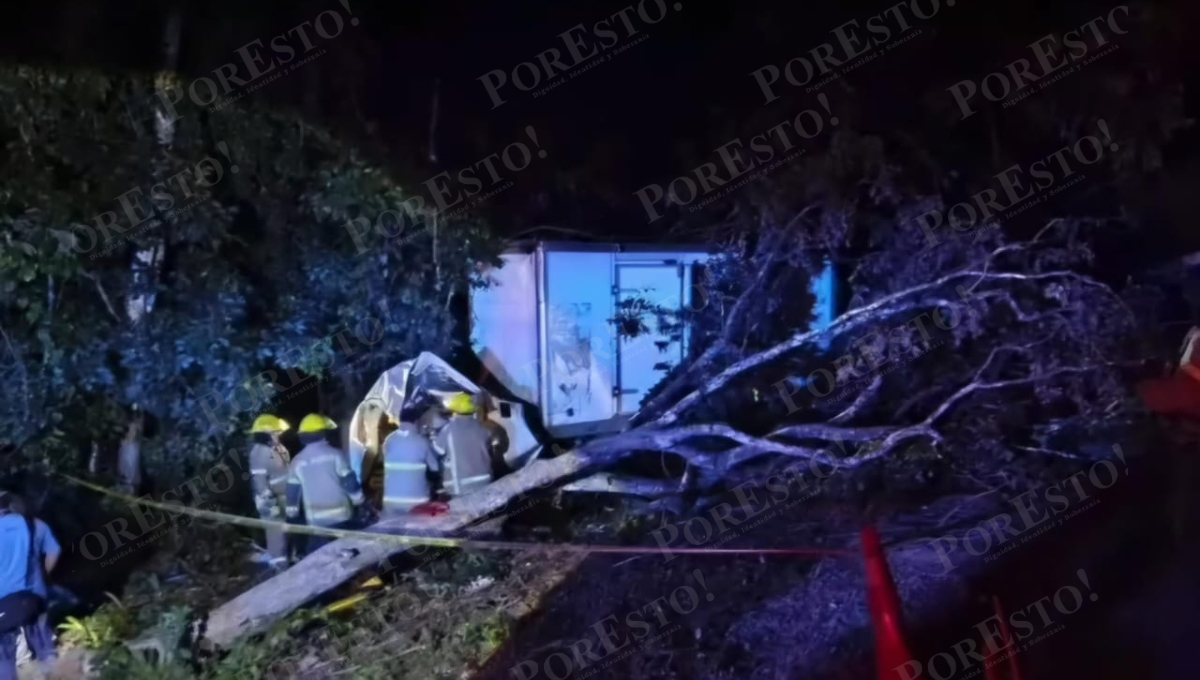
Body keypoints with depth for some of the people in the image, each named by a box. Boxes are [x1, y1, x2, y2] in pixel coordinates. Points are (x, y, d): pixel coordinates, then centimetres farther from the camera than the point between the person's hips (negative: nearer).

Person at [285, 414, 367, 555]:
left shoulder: (298, 461, 3)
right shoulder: (335, 454, -5)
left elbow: (293, 493, 5)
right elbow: (350, 482, -6)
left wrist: (292, 517, 16)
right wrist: (360, 505, 5)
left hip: (316, 521, 2)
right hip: (341, 518, -1)